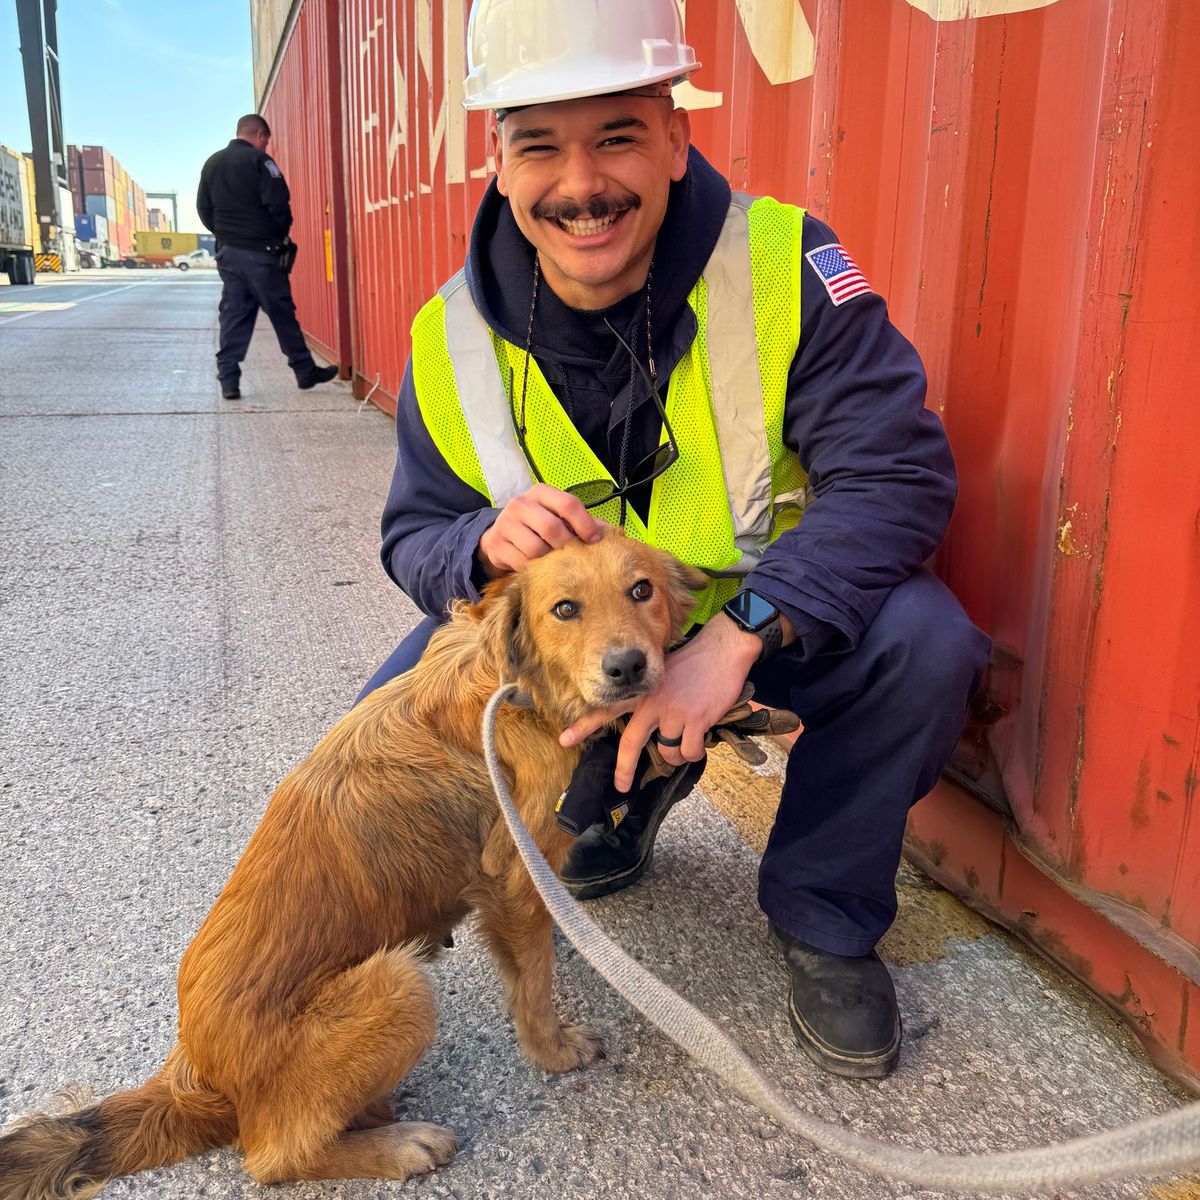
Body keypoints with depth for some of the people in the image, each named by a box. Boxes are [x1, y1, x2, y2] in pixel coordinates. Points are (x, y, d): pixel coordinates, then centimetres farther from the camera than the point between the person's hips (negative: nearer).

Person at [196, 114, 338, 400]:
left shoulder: (212, 163, 12)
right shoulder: (259, 161, -9)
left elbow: (204, 209, 13)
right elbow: (278, 204, -15)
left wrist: (224, 234, 18)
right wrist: (282, 233, 2)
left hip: (228, 251, 6)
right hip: (261, 252, -6)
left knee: (233, 316, 5)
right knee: (282, 314, 2)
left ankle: (228, 379, 0)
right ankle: (306, 372, 11)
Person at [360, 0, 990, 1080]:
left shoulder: (784, 267, -20)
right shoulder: (453, 340, -11)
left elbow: (898, 475, -25)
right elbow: (416, 535, -4)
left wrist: (738, 632, -39)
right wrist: (486, 546, -30)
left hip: (773, 617, -2)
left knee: (923, 644, -30)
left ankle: (825, 922, -1)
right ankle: (630, 790, 18)